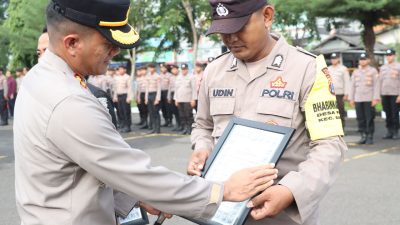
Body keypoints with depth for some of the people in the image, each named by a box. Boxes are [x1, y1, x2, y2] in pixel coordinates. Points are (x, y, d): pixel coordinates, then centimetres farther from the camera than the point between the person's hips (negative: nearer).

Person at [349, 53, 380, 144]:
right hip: (358, 99, 3)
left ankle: (370, 137, 5)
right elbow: (352, 86, 13)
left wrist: (376, 98, -11)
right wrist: (351, 98, 8)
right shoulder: (355, 72, 11)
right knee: (360, 119, 3)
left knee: (370, 119, -2)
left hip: (369, 99, -3)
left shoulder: (373, 71, 1)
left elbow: (376, 85, -4)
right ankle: (363, 137, 11)